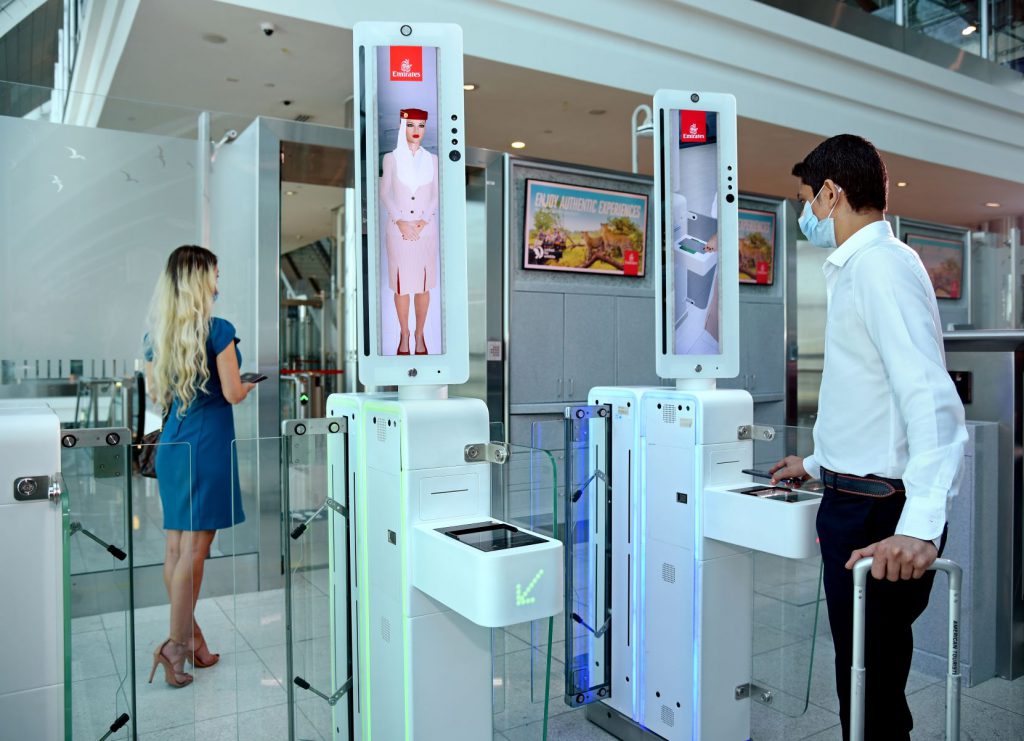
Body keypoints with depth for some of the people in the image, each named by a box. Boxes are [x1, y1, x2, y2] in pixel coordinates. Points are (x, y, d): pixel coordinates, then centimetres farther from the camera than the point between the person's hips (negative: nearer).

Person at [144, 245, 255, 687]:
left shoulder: (156, 334, 8)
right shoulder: (219, 330, -12)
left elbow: (156, 395, 14)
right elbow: (234, 394, -10)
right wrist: (252, 383, 11)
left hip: (171, 444, 7)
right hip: (208, 445, -7)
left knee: (176, 546, 11)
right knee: (193, 551, -1)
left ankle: (192, 637, 23)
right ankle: (176, 646, 5)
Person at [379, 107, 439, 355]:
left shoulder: (432, 160, 6)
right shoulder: (391, 158, 3)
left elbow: (436, 195, 4)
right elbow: (385, 193, 1)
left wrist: (423, 221, -10)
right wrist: (400, 222, -11)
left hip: (426, 229, 1)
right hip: (398, 228, -1)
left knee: (423, 284, 3)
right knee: (401, 284, 2)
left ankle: (420, 335, 15)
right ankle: (404, 335, 15)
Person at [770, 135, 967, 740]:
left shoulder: (882, 264, -15)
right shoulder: (855, 268, 16)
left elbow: (931, 400, -27)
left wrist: (921, 526, -36)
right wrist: (819, 464, 33)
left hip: (881, 519, -10)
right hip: (855, 502, 10)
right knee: (862, 684, 21)